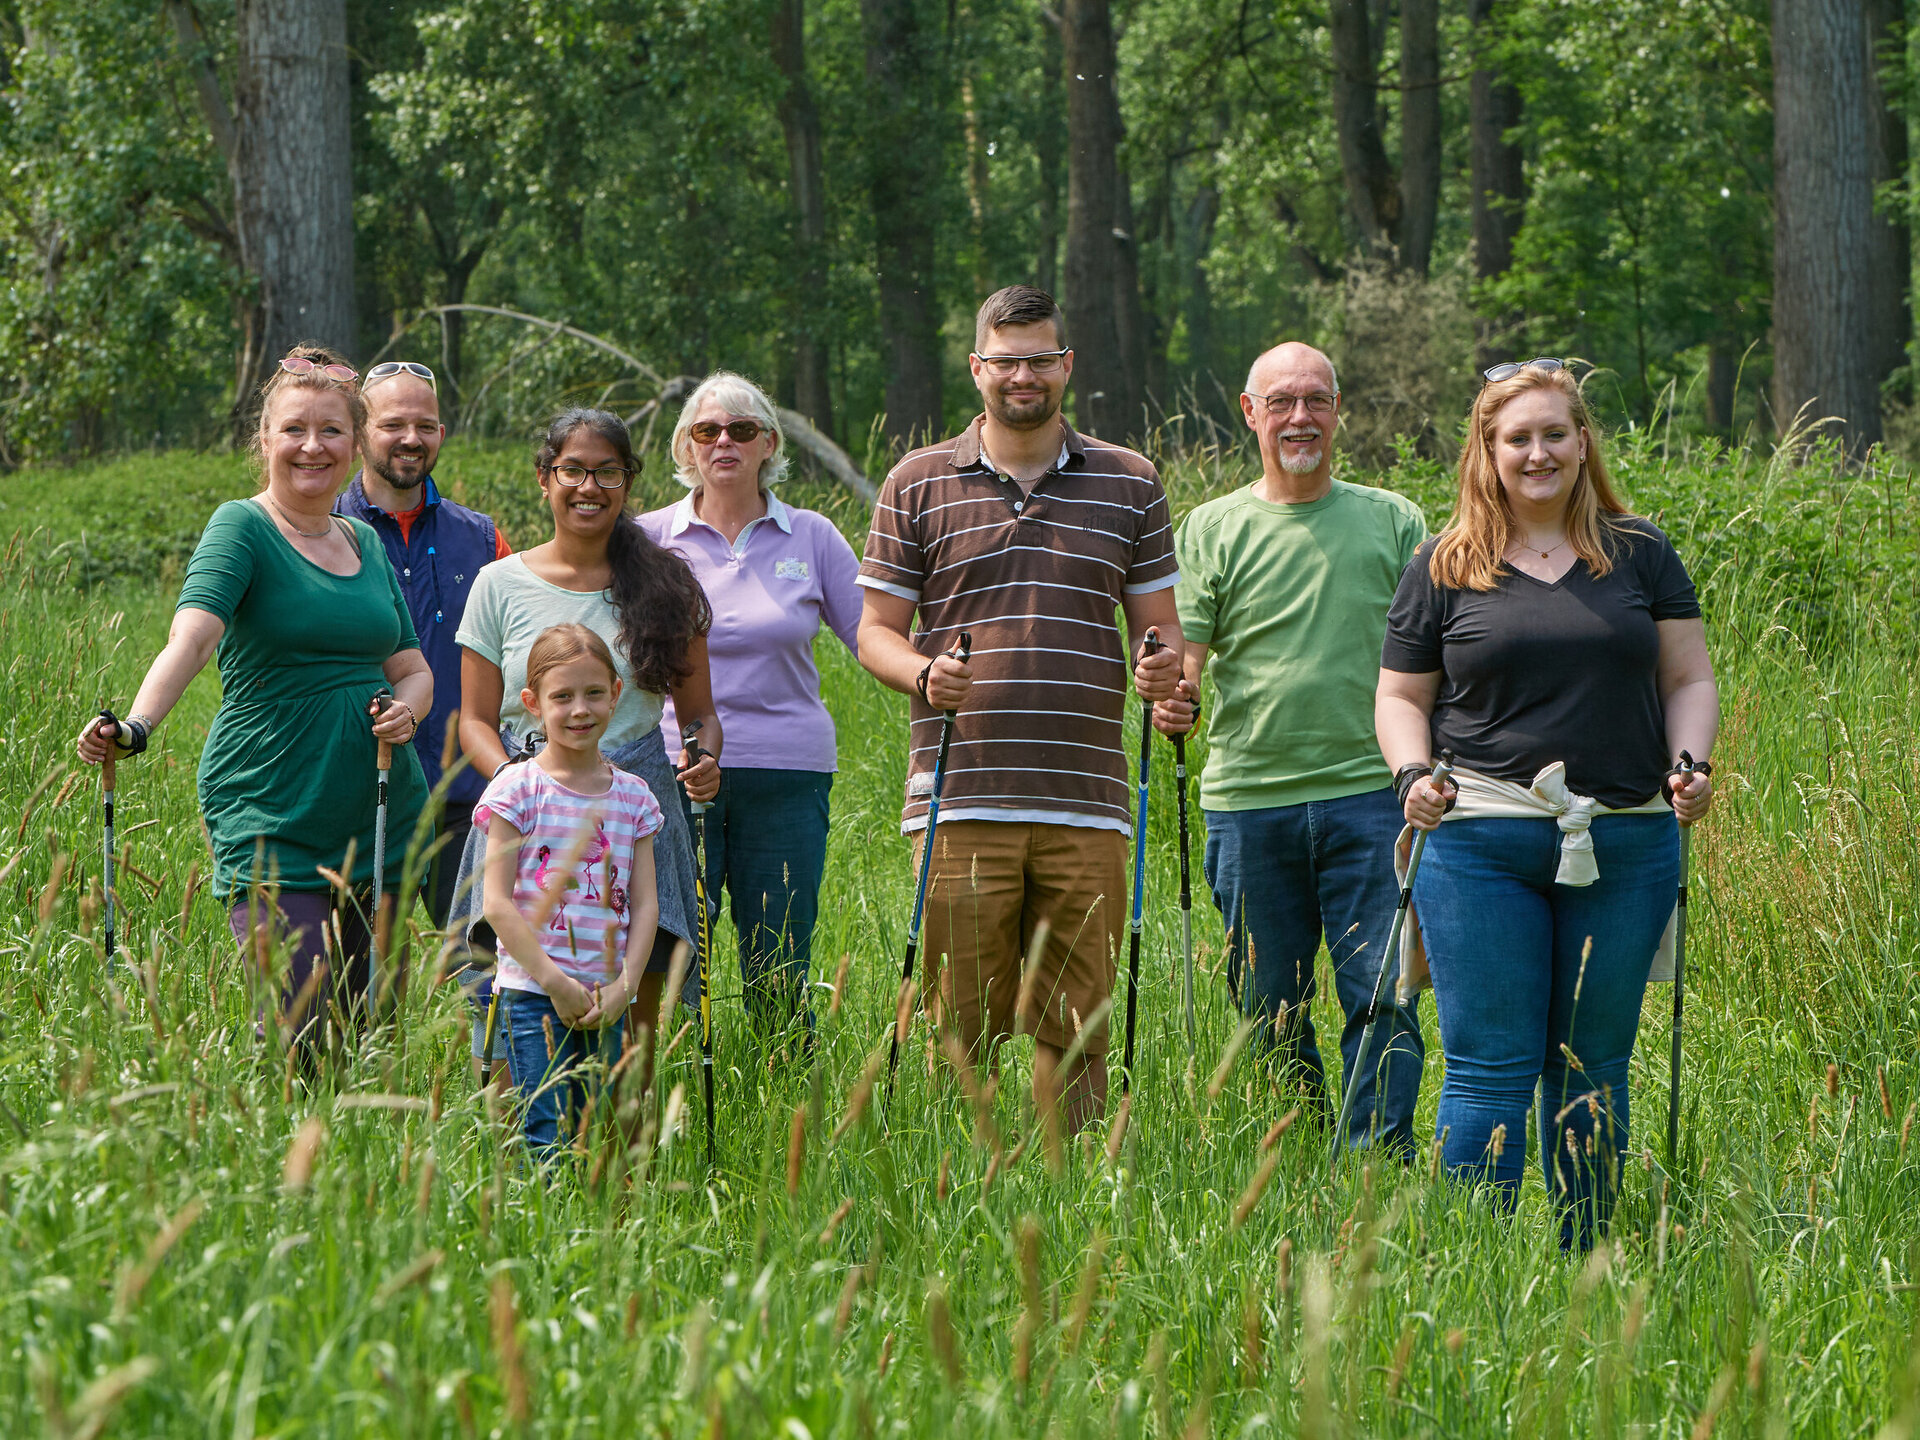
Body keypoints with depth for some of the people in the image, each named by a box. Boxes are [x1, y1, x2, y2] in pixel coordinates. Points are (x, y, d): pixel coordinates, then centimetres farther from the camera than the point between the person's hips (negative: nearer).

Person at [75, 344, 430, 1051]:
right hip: (269, 825, -6)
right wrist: (135, 725, -39)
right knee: (296, 1040, -15)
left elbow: (413, 668, 21)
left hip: (381, 820, 6)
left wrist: (406, 710, -3)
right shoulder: (242, 528, -5)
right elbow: (191, 634, -21)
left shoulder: (367, 542, 14)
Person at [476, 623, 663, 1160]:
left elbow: (645, 903, 8)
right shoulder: (518, 789, -3)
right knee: (548, 1138, -10)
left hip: (607, 998, 4)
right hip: (533, 991, -4)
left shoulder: (632, 795, 10)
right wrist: (554, 983, -12)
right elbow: (498, 903, -7)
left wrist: (625, 985, -6)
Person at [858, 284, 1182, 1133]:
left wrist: (1164, 667, -8)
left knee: (1075, 1026, 2)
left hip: (1087, 805, 1)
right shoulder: (919, 484, 9)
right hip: (961, 799, -1)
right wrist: (923, 673, -11)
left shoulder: (1129, 483, 13)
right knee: (962, 1024, -2)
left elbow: (1160, 625, 15)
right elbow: (876, 629, 10)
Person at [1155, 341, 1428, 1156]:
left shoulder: (1393, 522, 9)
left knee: (1381, 1002, -8)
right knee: (1269, 1015, 6)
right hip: (1249, 803, 1)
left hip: (1369, 793, -1)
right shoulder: (1212, 530, 8)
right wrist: (1170, 699, -20)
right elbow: (1185, 654, 3)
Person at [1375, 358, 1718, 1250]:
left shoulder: (1641, 555, 11)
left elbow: (1690, 679, 12)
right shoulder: (1443, 568, 7)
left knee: (1593, 1068, 7)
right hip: (1481, 844, -2)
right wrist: (1412, 774, -8)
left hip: (1626, 846, 2)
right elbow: (1401, 698, 11)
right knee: (1490, 1068, -6)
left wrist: (1690, 763, -6)